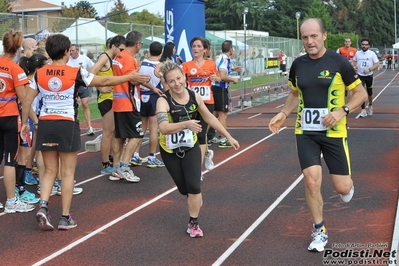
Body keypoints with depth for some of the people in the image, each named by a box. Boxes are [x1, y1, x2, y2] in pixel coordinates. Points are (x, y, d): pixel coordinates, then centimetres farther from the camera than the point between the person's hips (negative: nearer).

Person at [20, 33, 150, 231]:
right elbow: (105, 81, -1)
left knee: (50, 170, 14)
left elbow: (27, 100, 3)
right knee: (68, 173, 6)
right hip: (67, 125, -3)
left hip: (45, 124, 4)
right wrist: (130, 77, 11)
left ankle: (43, 207, -4)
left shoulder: (39, 74, 1)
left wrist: (25, 123, 15)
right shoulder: (75, 73, -8)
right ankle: (65, 217, 8)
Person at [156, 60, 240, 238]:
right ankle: (195, 200, 50)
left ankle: (193, 224, 6)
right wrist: (186, 124, -57)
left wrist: (229, 137, 7)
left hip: (191, 148, 1)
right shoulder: (163, 101, -26)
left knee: (194, 186, -13)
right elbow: (163, 128, -42)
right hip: (170, 151, -1)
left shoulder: (194, 97, -13)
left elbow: (210, 118, 4)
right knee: (184, 188, 13)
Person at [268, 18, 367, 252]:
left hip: (334, 132, -2)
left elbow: (361, 93, -4)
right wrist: (284, 114, 4)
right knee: (312, 182, -8)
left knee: (342, 188, 0)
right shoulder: (298, 65, 2)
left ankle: (347, 183, 40)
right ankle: (320, 232, 11)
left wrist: (342, 112, -19)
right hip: (306, 133, 3)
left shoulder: (339, 62, -10)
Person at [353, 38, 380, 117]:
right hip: (360, 76, 1)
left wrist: (369, 69, -23)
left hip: (369, 76, -1)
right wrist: (355, 65, -5)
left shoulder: (372, 53, -7)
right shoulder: (357, 53, 1)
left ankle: (370, 105, 40)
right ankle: (363, 110, -10)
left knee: (369, 93, 14)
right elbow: (354, 60, 19)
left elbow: (377, 64, -9)